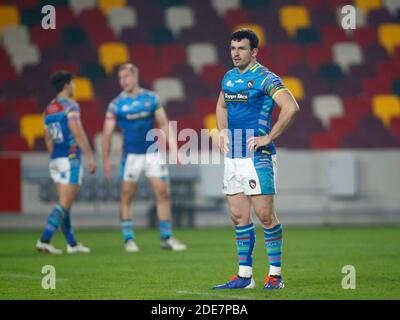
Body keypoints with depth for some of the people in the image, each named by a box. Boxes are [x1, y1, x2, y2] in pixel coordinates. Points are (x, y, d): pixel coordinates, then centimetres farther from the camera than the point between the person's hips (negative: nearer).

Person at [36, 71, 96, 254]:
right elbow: (78, 133, -18)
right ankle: (44, 240, -16)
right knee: (64, 204, -8)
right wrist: (90, 157, -15)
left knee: (65, 204, 12)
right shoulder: (70, 106, -10)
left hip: (55, 160, 8)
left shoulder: (48, 109, 13)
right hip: (70, 159, -8)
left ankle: (72, 243, 17)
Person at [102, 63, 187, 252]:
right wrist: (106, 160, -9)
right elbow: (107, 134, -2)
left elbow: (163, 125, 8)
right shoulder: (116, 105, -2)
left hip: (153, 153, 2)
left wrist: (173, 148, 1)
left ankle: (166, 238, 7)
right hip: (131, 155, -2)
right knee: (126, 197, -2)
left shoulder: (152, 98, 3)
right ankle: (129, 239, 7)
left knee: (163, 193, -2)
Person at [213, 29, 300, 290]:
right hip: (233, 156, 8)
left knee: (265, 215, -6)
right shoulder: (229, 77, 14)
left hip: (257, 156, -8)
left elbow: (291, 107, -20)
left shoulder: (265, 78, -10)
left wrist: (269, 138, -18)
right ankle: (245, 275, 13)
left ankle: (275, 274, 2)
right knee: (239, 216, 8)